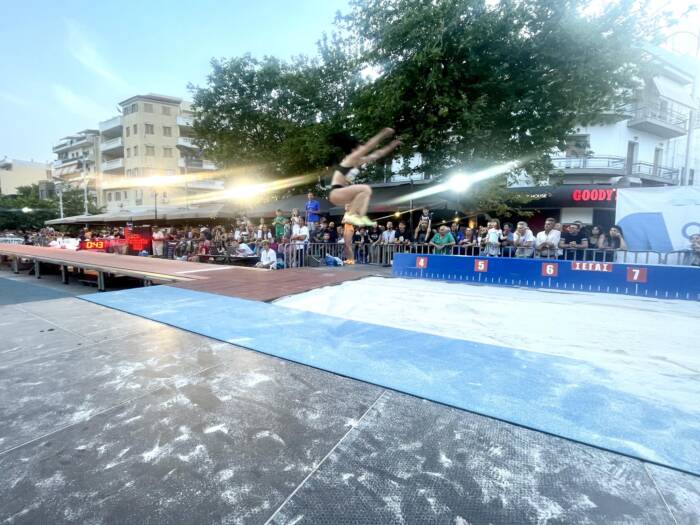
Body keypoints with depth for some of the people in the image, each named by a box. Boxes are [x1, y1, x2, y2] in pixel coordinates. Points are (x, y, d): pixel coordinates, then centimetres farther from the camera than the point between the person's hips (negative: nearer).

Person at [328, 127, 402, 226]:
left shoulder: (358, 161, 16)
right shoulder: (351, 158, -8)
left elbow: (377, 154, 18)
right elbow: (368, 146, -14)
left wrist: (392, 145, 18)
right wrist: (383, 134, -12)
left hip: (341, 193, 10)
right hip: (336, 193, -10)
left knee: (366, 192, 21)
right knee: (365, 189, -22)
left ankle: (361, 217, 3)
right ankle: (350, 215, -16)